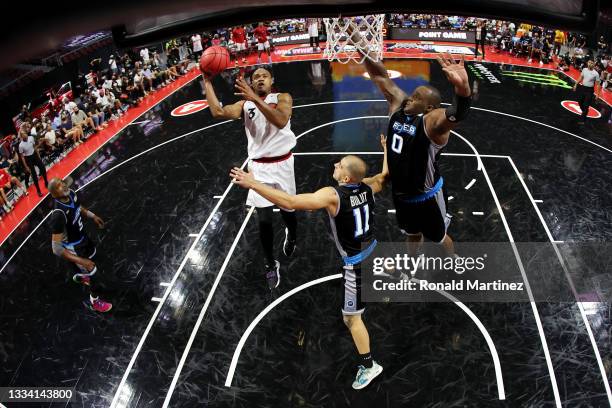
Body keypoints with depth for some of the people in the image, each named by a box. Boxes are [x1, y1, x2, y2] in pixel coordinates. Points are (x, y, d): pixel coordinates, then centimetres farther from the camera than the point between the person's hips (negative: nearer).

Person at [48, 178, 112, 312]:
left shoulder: (71, 194, -18)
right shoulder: (58, 214, -41)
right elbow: (56, 248, -38)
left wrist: (93, 216, 6)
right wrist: (82, 261, -39)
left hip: (82, 236, 8)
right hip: (73, 246, -8)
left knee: (92, 254, 34)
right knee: (92, 271, 10)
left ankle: (78, 276, 67)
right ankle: (94, 301, 40)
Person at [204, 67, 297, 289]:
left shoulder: (283, 98, -3)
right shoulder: (244, 104, 3)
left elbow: (281, 121, -25)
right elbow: (218, 112, -15)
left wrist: (255, 99, -32)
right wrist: (207, 81, -12)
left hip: (282, 163, 0)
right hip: (259, 167, 1)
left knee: (287, 210, 16)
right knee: (264, 219, -5)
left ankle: (291, 235, 54)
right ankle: (271, 265, 18)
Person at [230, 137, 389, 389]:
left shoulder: (332, 195, -31)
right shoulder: (368, 186, -10)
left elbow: (289, 202, -39)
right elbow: (386, 175, 14)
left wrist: (252, 184, -36)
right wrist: (387, 150, 30)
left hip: (357, 262, -7)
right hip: (372, 250, 8)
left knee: (351, 318, 8)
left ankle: (369, 366, 20)